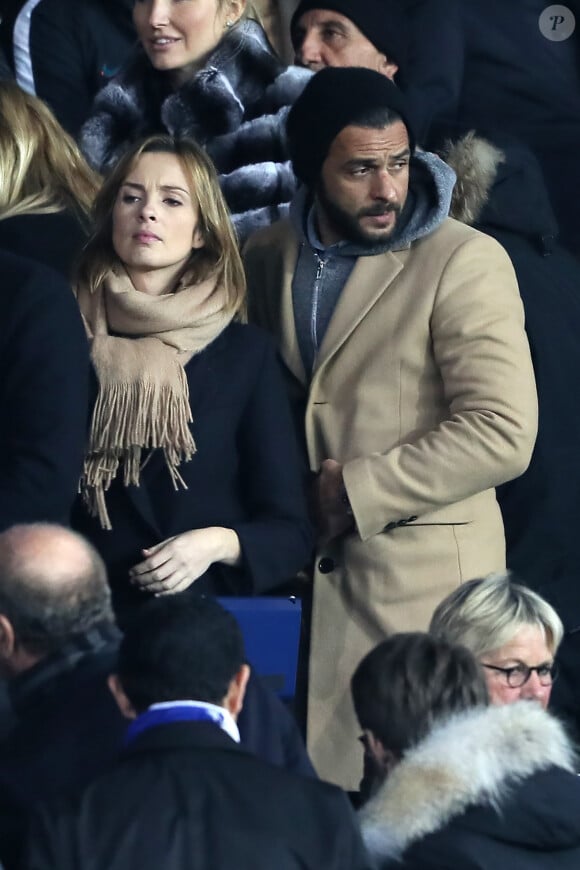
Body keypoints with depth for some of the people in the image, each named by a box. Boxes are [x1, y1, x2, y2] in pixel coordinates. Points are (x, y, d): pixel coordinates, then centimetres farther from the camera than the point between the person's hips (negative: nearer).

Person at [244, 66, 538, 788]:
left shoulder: (464, 262, -9)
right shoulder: (268, 258, 10)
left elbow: (502, 433, -16)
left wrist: (356, 490, -14)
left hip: (422, 569, -5)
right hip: (306, 569, 5)